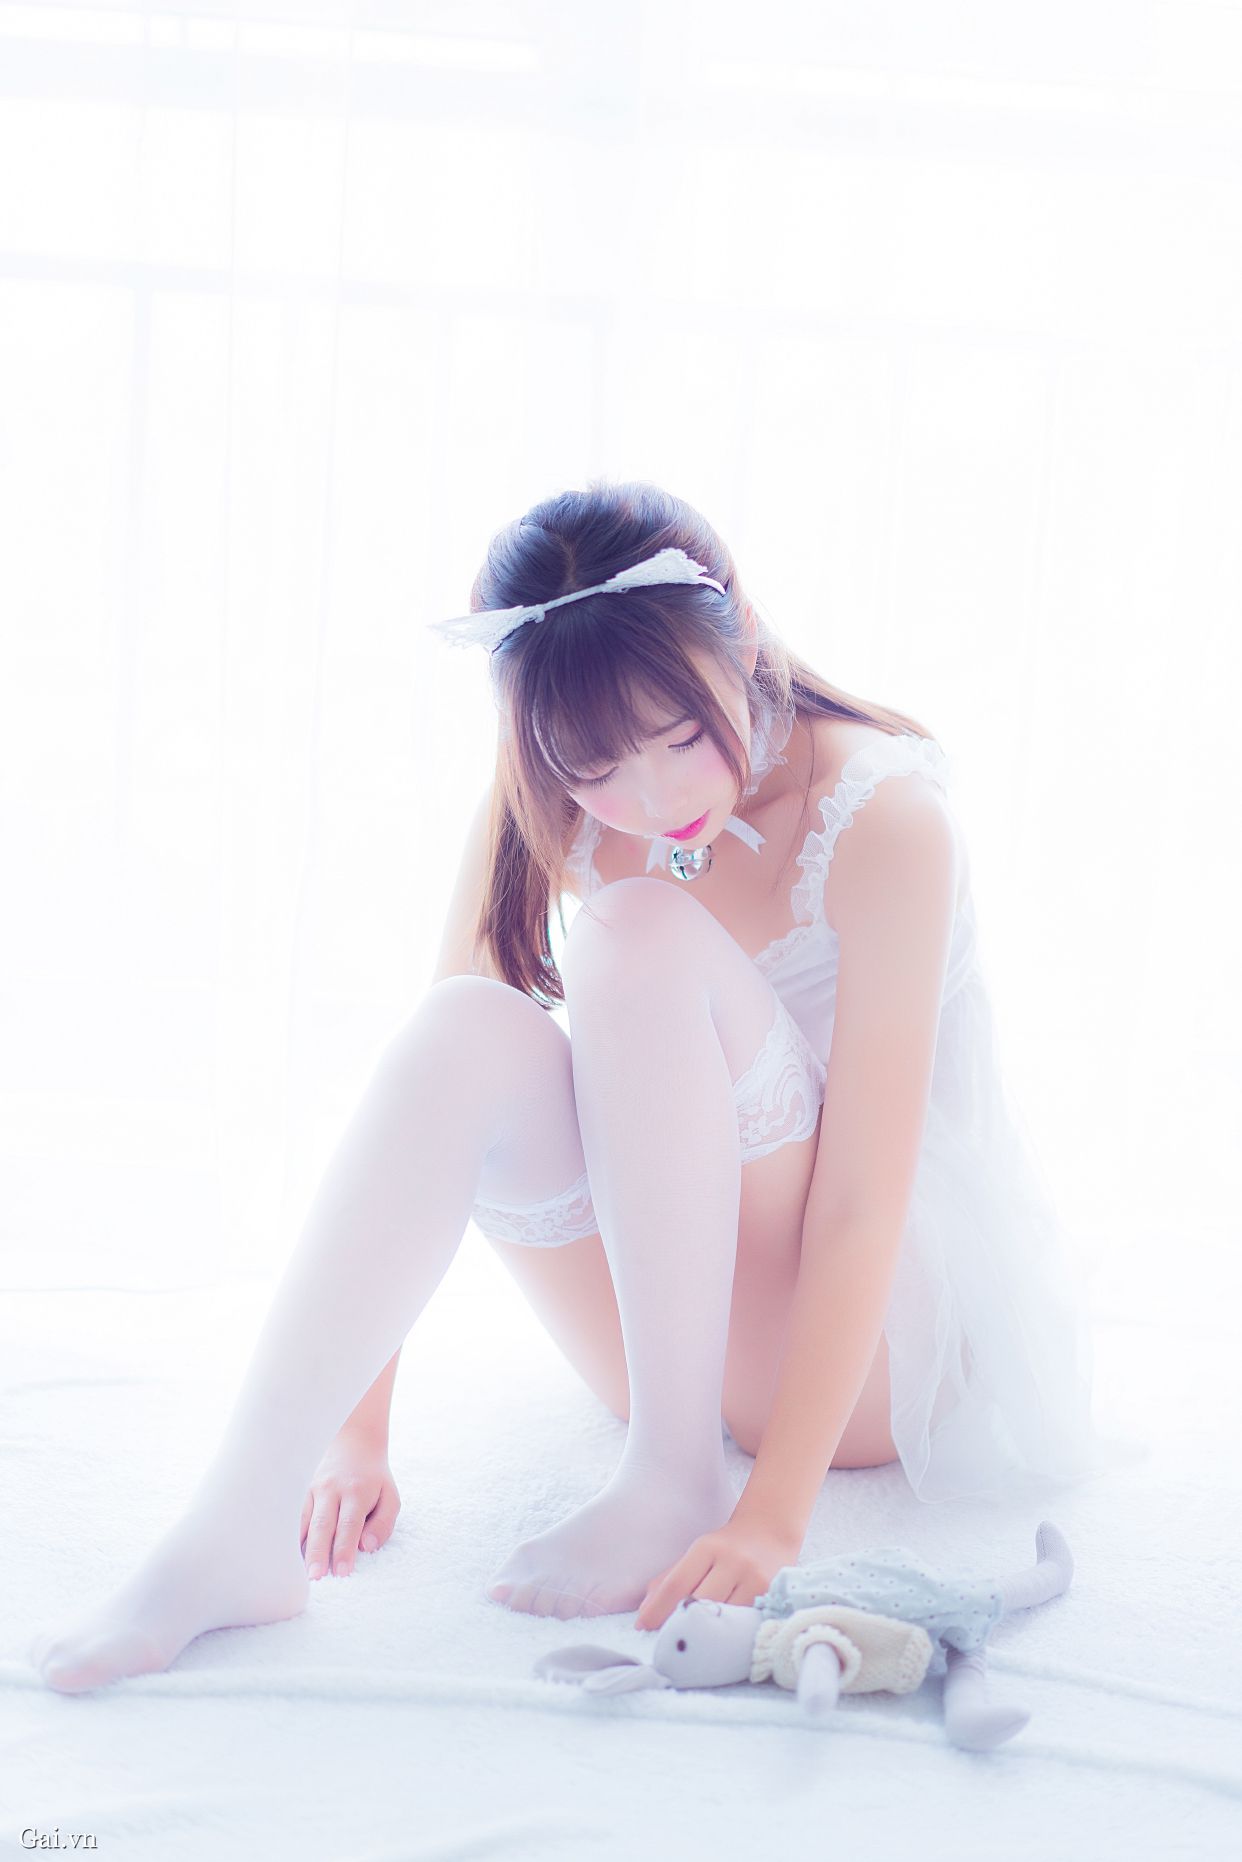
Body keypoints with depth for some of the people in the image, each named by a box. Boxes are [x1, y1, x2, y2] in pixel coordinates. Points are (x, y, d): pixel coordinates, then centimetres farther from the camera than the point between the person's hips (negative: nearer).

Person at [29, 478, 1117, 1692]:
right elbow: (439, 1086, -9)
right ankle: (242, 1527, -29)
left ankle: (674, 1480, -24)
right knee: (474, 1036, -27)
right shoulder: (539, 818, -7)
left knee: (639, 938, -28)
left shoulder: (885, 817, -20)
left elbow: (863, 1200, -23)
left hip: (900, 1346, -4)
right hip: (686, 1344, 4)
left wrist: (774, 1513, -27)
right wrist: (357, 1429, -14)